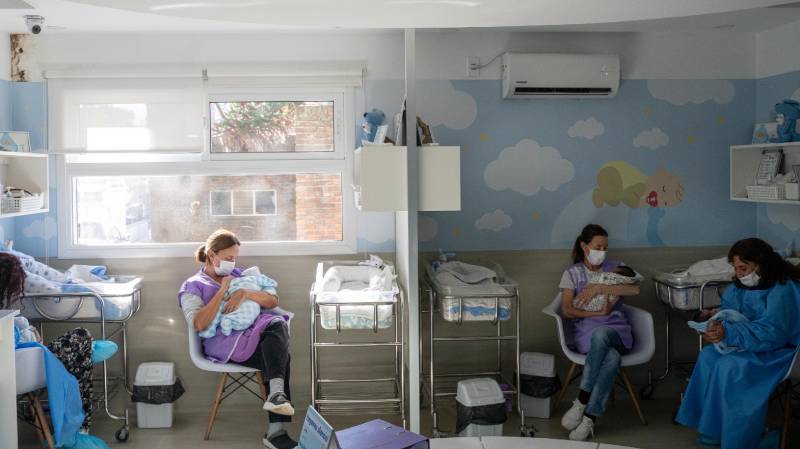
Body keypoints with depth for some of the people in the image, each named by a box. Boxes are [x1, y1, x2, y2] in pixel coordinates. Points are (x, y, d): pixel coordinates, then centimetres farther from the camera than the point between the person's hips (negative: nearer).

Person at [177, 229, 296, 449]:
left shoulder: (238, 275, 26)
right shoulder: (192, 286, 12)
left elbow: (273, 300, 13)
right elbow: (199, 324, -8)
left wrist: (245, 293, -6)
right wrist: (222, 291, -8)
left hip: (252, 335, 5)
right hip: (224, 344, -5)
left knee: (277, 323, -32)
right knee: (279, 356, -30)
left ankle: (276, 394, -39)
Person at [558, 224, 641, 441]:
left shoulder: (615, 267, 14)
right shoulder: (573, 273, 10)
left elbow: (635, 289, -7)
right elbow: (566, 310, -2)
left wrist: (599, 287, -14)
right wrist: (599, 312, -12)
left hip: (617, 330, 1)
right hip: (587, 331, -1)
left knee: (600, 334, -40)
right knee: (612, 358, -38)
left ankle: (582, 403, -31)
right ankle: (589, 417, -30)